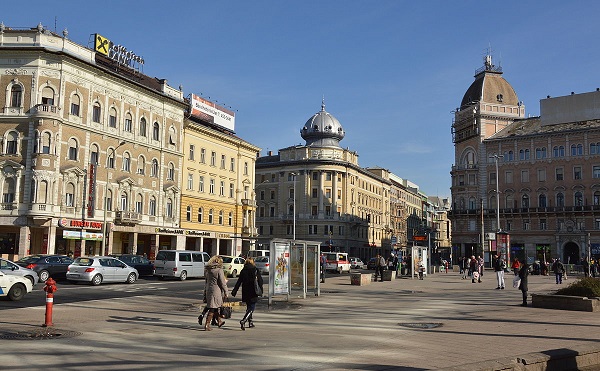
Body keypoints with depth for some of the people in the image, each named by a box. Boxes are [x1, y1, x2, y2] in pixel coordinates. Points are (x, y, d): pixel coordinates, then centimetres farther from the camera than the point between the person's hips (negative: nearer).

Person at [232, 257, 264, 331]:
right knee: (251, 308, -4)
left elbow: (239, 282, 1)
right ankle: (243, 321, -23)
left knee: (249, 307, 19)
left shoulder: (243, 271, 3)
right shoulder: (255, 270, -3)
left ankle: (250, 322, 24)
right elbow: (260, 281, -4)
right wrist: (260, 291, 4)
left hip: (245, 293, 4)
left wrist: (234, 291, 4)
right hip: (253, 293, -4)